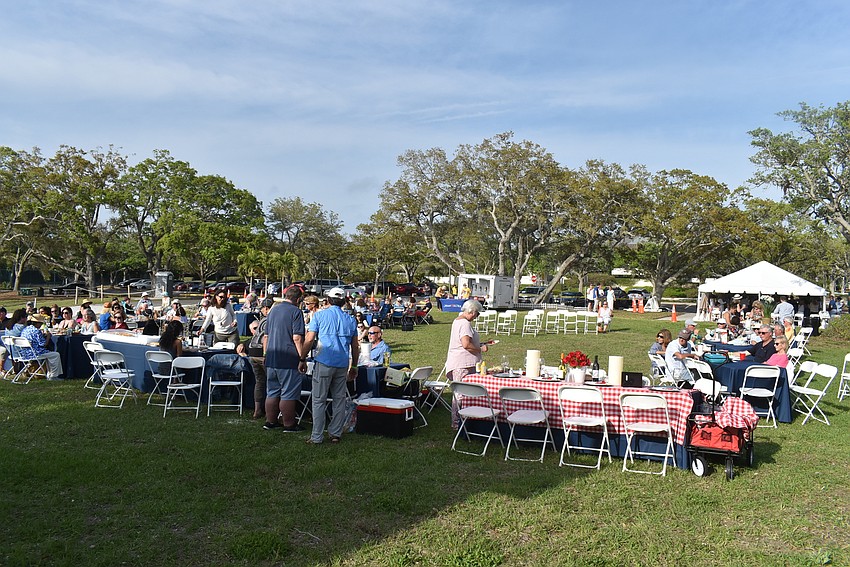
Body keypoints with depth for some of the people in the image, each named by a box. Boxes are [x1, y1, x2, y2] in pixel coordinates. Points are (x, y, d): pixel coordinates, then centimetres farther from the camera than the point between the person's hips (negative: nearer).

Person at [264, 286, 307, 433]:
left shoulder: (273, 310, 13)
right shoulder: (295, 312, -11)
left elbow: (265, 337, 19)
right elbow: (297, 338, -18)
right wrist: (303, 359, -14)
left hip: (271, 360, 7)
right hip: (289, 360, -7)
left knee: (272, 393, 15)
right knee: (288, 394, 0)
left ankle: (271, 421, 22)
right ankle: (289, 424, 7)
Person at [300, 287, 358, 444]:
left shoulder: (320, 316, -1)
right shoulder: (350, 320, 11)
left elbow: (309, 340, -6)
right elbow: (355, 347, 14)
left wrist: (302, 359, 3)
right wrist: (353, 367, 22)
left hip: (324, 363, -4)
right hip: (343, 365, 4)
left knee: (319, 400, 2)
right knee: (339, 399, 11)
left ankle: (317, 436, 2)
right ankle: (335, 434, 14)